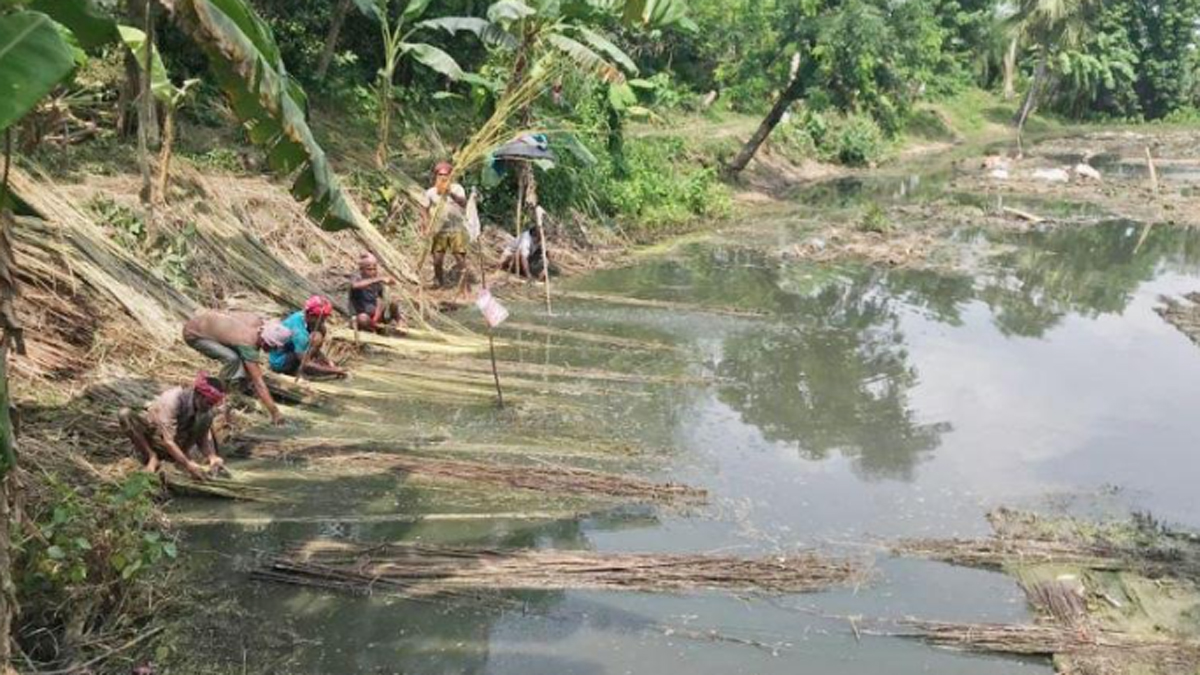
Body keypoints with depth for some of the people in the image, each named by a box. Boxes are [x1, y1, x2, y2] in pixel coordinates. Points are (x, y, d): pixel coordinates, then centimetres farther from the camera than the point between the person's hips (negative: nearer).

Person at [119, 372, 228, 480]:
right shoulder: (172, 400, -36)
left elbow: (204, 435, -13)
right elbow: (168, 441, -39)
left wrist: (212, 457, -32)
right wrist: (188, 464, -46)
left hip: (179, 439, 4)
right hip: (153, 434, -4)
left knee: (207, 416, -20)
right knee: (124, 414, -31)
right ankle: (151, 456, -18)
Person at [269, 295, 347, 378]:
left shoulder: (300, 315, -5)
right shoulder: (299, 331, -32)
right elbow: (306, 364, -34)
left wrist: (328, 363, -5)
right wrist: (333, 371, -28)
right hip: (280, 363, -9)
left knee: (321, 329, 1)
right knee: (316, 338, -28)